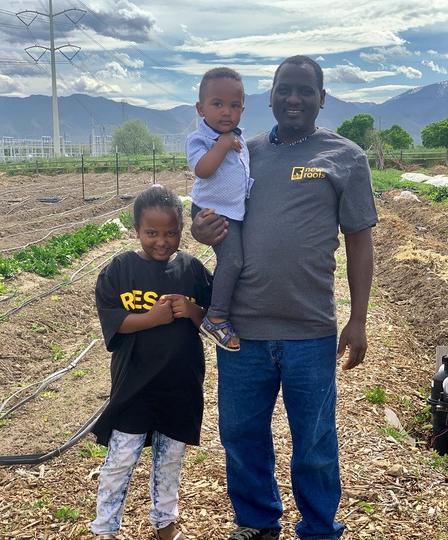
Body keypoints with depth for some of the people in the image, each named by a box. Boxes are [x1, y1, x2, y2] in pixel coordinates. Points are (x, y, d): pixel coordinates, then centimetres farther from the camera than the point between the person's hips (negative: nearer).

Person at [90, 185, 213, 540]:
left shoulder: (192, 269, -2)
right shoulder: (119, 270, -7)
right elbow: (111, 320, -12)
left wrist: (193, 312, -19)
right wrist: (153, 317, -24)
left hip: (182, 386, 2)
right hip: (134, 384, -2)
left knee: (171, 458, 17)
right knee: (121, 460, 5)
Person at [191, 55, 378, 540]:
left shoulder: (345, 157, 1)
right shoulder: (244, 153, 8)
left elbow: (359, 243, 1)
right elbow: (212, 214, 18)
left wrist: (358, 322, -3)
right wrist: (200, 230, -6)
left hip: (311, 333, -3)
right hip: (241, 327, 3)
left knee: (314, 443, 12)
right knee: (241, 435, 16)